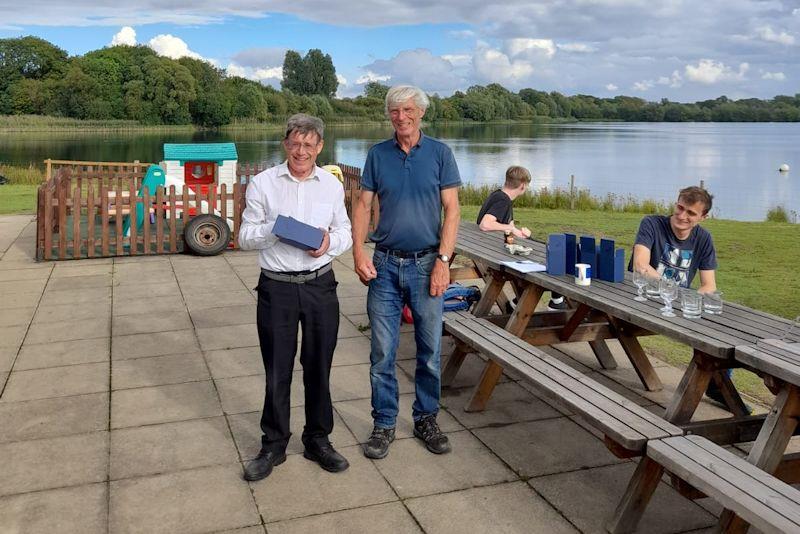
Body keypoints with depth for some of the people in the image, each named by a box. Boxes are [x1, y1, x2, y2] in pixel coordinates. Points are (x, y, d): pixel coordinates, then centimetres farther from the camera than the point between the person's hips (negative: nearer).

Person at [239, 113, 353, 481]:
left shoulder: (332, 185, 6)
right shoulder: (263, 184, -1)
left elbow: (345, 233, 12)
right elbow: (245, 237, 0)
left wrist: (331, 241, -11)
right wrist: (273, 229, -19)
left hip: (321, 286, 2)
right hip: (276, 288, -2)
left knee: (318, 367, 11)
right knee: (277, 371, 7)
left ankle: (318, 440, 28)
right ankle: (273, 446, 23)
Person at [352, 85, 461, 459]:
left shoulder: (439, 154, 1)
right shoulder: (378, 155, 5)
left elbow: (452, 211, -3)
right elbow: (363, 205, 6)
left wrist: (443, 260, -12)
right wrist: (358, 252, -7)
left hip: (426, 264, -1)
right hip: (385, 264, 1)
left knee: (430, 351, 8)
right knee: (382, 352, 4)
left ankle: (426, 419, 26)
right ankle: (384, 424, 18)